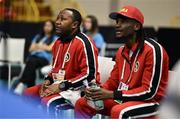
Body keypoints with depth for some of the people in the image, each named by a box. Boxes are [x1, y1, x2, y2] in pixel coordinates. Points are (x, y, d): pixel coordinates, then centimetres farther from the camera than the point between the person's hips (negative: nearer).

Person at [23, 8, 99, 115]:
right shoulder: (59, 42, 13)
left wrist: (62, 86, -21)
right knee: (27, 95, 2)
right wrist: (48, 81, 5)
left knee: (48, 102, -30)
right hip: (57, 85, 10)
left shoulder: (84, 43, -16)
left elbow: (90, 74, -22)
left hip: (76, 89, -10)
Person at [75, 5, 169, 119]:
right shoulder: (122, 51, 8)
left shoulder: (152, 49, -19)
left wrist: (112, 95, -23)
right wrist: (98, 91, -10)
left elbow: (149, 92, -22)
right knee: (82, 104, 3)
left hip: (150, 102, -9)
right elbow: (113, 81, 14)